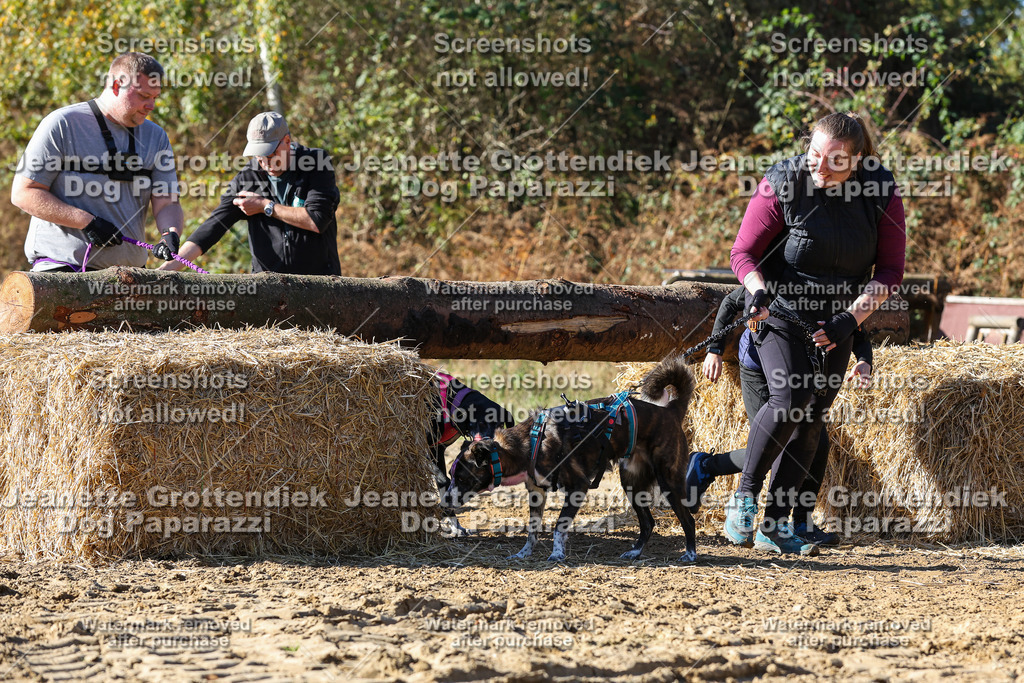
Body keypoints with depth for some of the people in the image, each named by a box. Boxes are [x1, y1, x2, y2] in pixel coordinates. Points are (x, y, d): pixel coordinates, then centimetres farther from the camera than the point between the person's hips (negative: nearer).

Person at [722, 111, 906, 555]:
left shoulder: (881, 193, -11)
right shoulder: (782, 185, -17)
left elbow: (890, 270, -4)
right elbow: (744, 253, -10)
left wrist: (852, 317, -17)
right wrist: (758, 291, -31)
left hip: (836, 326, 3)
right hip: (782, 315, -3)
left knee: (811, 420, 3)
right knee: (789, 399, -24)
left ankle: (775, 525, 9)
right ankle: (744, 497, -10)